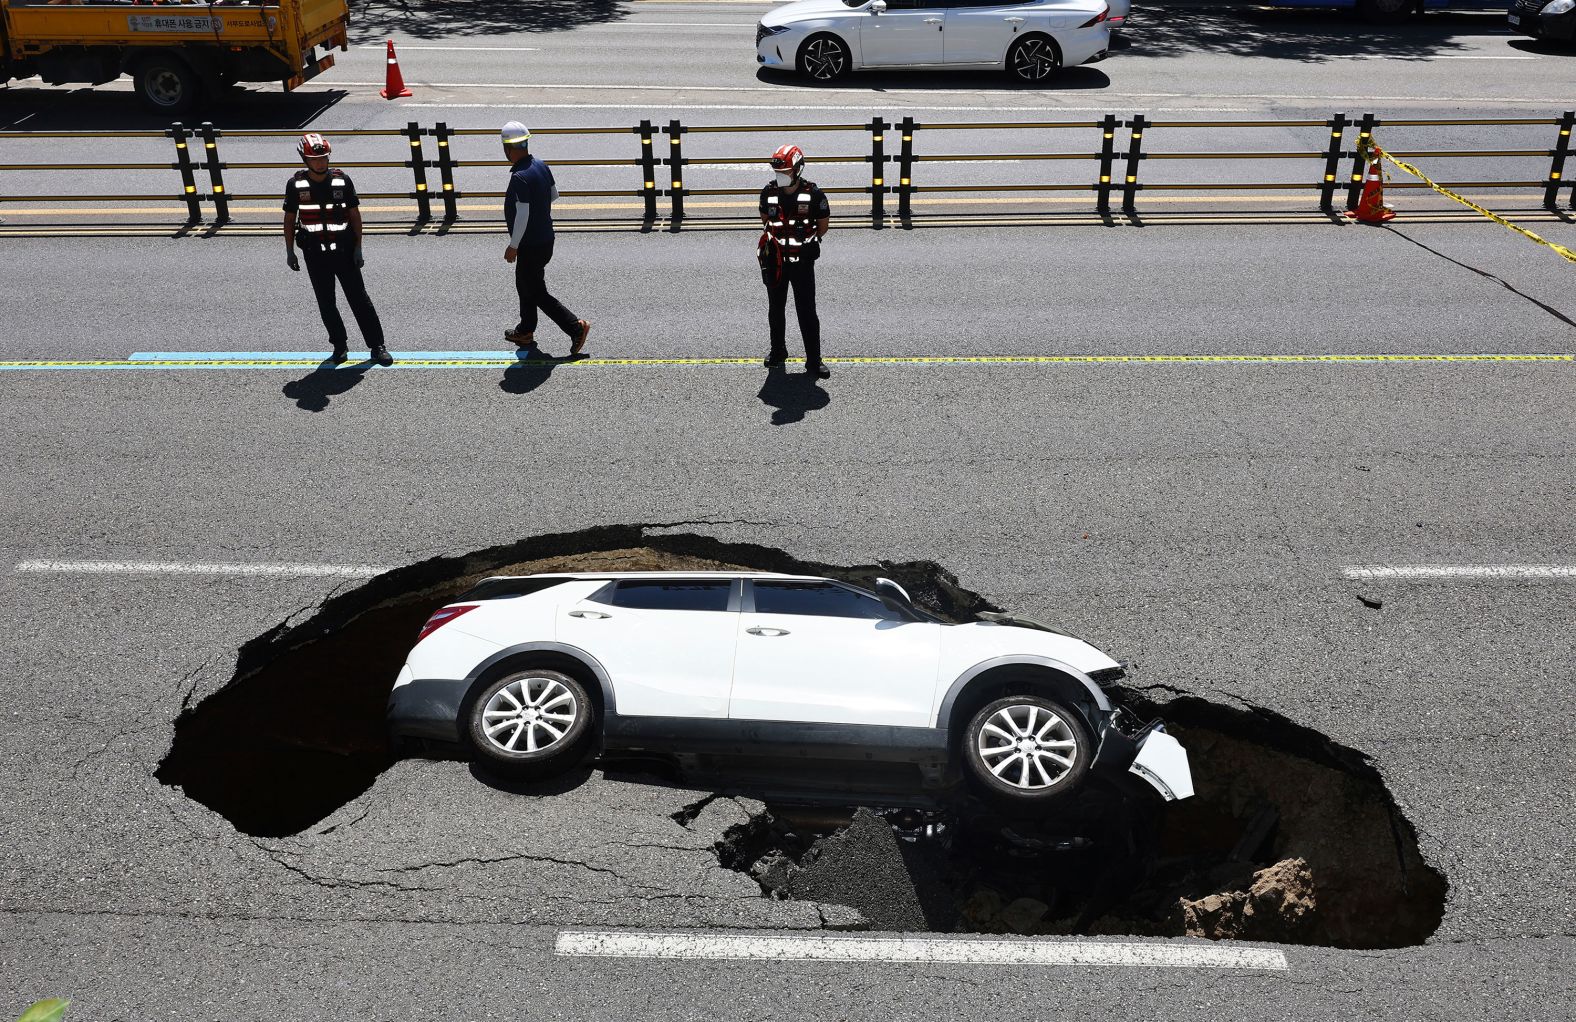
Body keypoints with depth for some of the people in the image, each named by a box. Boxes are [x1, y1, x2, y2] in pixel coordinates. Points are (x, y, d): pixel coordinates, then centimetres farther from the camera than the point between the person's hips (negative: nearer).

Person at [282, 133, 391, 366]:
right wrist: (290, 251, 5)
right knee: (326, 303, 7)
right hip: (314, 253, 1)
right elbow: (289, 219, 7)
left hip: (344, 250, -1)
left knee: (359, 298, 1)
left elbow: (355, 215, 2)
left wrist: (358, 248, -2)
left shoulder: (342, 180, -3)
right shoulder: (295, 184, -1)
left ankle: (377, 346, 6)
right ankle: (339, 346, 19)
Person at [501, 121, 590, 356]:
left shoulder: (519, 177, -26)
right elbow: (554, 194, 14)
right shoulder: (541, 166, 0)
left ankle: (576, 327, -1)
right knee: (525, 285, 23)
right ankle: (525, 332, 35)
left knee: (537, 293, 2)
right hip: (545, 238, 9)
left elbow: (522, 216, -25)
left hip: (531, 246, -9)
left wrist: (513, 246, -15)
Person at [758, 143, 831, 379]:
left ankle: (813, 361, 4)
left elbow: (823, 224, 2)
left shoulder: (813, 194, -10)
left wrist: (810, 240, -5)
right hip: (775, 261, 4)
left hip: (802, 262, -4)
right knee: (775, 309, 15)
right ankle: (778, 351, 34)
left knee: (807, 312, -2)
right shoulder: (768, 193, -1)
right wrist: (772, 238, 7)